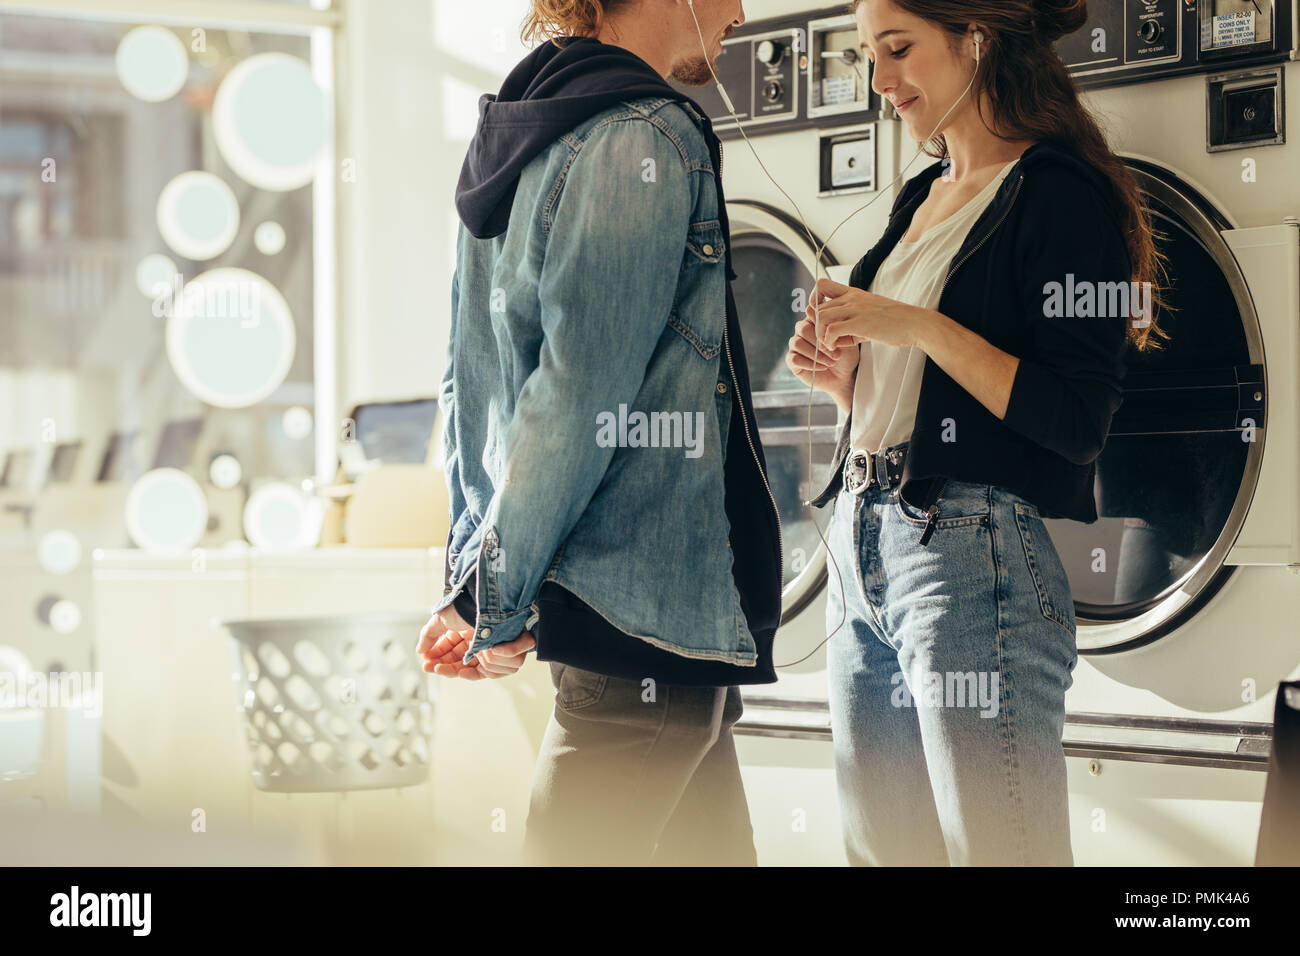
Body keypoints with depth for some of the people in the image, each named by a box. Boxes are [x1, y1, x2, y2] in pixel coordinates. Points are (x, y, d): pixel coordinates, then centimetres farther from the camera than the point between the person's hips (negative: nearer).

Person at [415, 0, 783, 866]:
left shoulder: (515, 136, 15)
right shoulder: (649, 141, -14)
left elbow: (471, 383, 17)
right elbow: (581, 394, -19)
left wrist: (479, 578, 17)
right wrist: (496, 598, -13)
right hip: (644, 594, -9)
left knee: (710, 845, 16)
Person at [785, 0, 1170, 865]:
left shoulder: (1060, 192, -7)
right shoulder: (920, 199, 18)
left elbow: (1077, 422, -15)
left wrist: (922, 328, -16)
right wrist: (841, 375, 5)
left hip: (974, 553, -9)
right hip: (862, 549, 9)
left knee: (997, 850, -6)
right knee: (881, 846, 12)